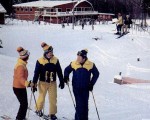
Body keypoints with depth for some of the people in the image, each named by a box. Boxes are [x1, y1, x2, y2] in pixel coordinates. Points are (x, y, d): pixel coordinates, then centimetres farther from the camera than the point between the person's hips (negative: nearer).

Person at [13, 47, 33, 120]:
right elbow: (20, 78, -33)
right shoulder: (21, 66, -23)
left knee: (24, 104, 16)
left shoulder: (21, 64, 7)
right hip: (19, 88, -9)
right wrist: (27, 84, -43)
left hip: (20, 87, 9)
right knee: (24, 104, -4)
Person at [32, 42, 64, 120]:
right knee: (42, 97, 9)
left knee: (53, 99, 4)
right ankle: (38, 110, 35)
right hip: (43, 82, -2)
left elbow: (59, 72, 5)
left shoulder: (55, 60, -2)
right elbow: (36, 73, -8)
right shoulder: (40, 61, -10)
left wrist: (62, 82, 6)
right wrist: (34, 84, -9)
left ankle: (52, 113, 18)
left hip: (53, 83, 2)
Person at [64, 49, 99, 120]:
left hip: (85, 88, 1)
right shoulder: (73, 64, -4)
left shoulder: (91, 65, -4)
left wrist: (91, 83, 2)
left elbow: (96, 74, 8)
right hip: (76, 88, -1)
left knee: (85, 104, 7)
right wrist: (66, 77, -7)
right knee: (79, 104, -7)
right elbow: (67, 70, 11)